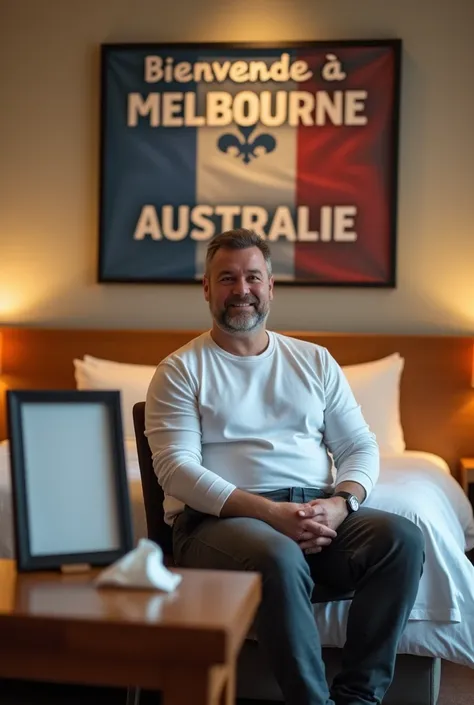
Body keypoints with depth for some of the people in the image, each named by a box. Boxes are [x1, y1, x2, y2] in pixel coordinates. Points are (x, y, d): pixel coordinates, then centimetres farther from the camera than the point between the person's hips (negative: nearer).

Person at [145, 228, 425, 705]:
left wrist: (341, 502, -9)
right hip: (220, 518, -4)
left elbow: (360, 446, 14)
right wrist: (268, 511, -20)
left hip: (319, 510, 4)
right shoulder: (180, 370, 5)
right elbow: (175, 467, -8)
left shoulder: (315, 360, 18)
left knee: (403, 538, -23)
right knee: (279, 557, -37)